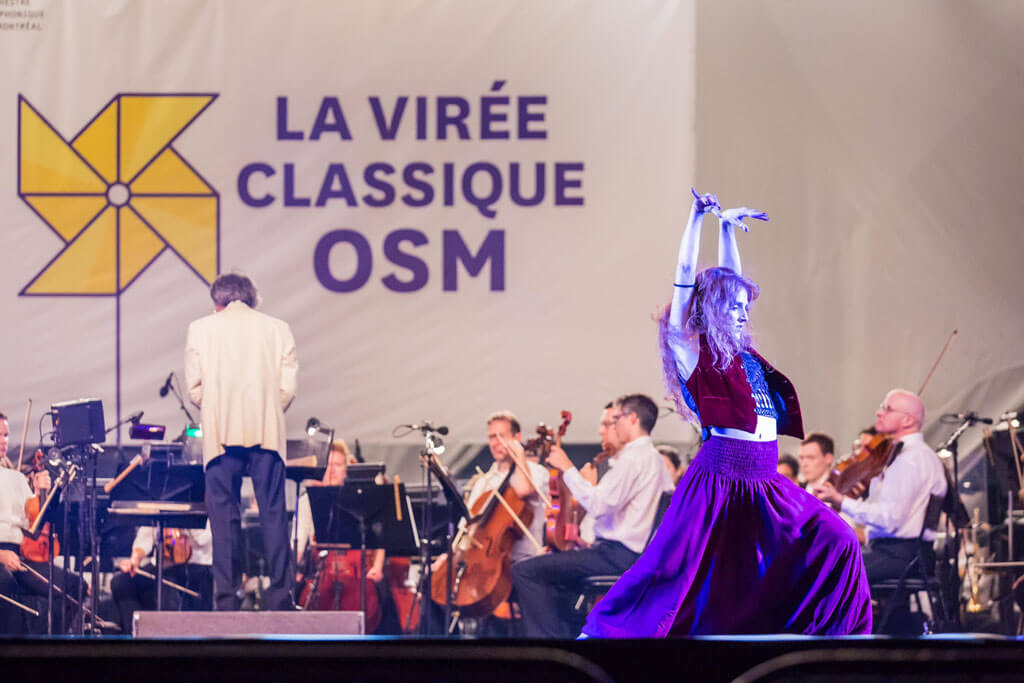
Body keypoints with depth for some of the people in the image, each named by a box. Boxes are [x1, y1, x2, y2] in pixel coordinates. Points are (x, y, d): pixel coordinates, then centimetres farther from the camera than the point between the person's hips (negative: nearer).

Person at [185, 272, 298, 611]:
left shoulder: (201, 329, 5)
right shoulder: (277, 328, 8)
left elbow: (195, 388, 1)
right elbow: (288, 388, 2)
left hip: (221, 431, -1)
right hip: (267, 431, 1)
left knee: (224, 516, 2)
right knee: (273, 513, 2)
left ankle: (227, 598, -2)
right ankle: (279, 594, -3)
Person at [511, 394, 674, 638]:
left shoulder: (633, 458, -15)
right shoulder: (655, 459, 17)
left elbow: (598, 505, -23)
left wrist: (568, 469, -15)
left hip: (617, 554, -11)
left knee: (524, 571, -13)